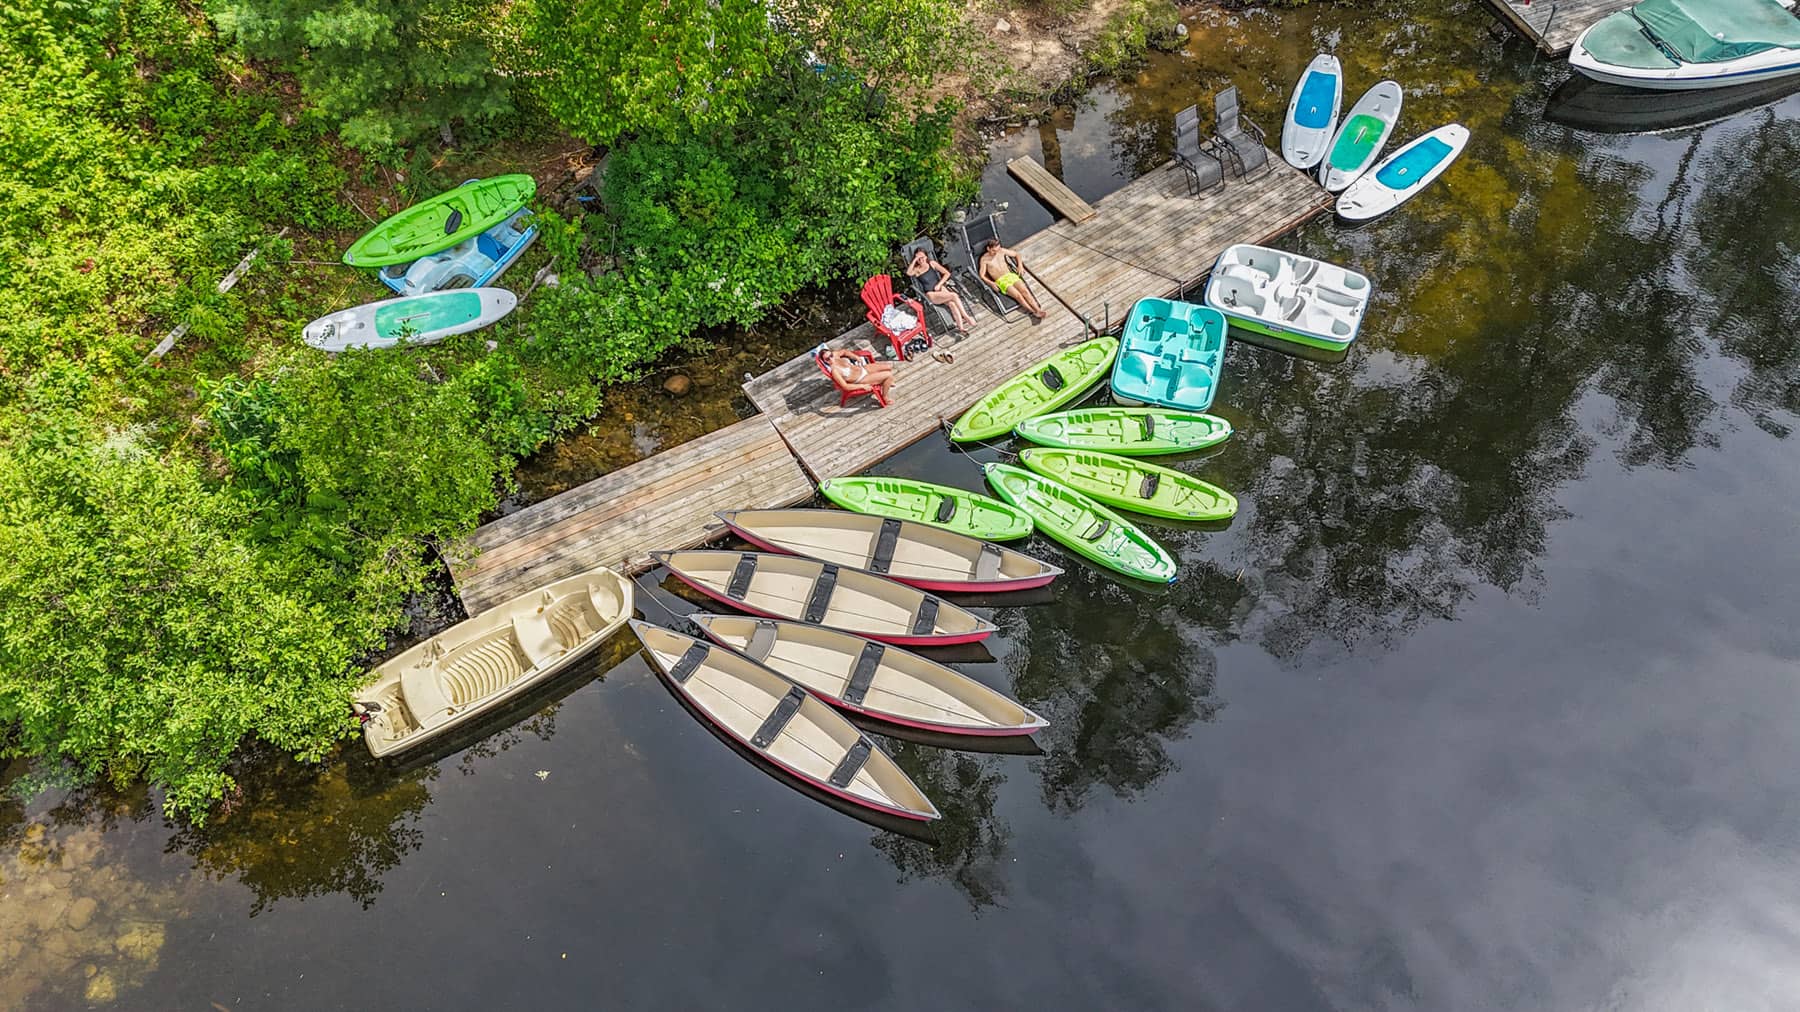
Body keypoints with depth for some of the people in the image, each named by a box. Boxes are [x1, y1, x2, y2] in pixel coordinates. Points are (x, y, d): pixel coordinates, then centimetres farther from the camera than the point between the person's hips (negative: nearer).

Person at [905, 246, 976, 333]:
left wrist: (939, 284, -2)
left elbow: (947, 273, 10)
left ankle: (961, 327, -37)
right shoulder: (917, 270, 2)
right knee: (954, 296, -28)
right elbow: (908, 273, -22)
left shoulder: (932, 263, 11)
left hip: (941, 289, 3)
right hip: (931, 295, -3)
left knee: (952, 303, -29)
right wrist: (914, 260, -19)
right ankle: (966, 317, -23)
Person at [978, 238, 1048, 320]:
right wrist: (991, 283, -20)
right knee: (1018, 295, -25)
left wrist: (1020, 265, 2)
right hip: (1001, 281, -4)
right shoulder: (984, 259, -2)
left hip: (1011, 275, 4)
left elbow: (1016, 254, 20)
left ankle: (1038, 310, -29)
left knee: (1025, 290, -20)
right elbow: (982, 275, -6)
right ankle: (1034, 312, -26)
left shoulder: (1002, 251, 9)